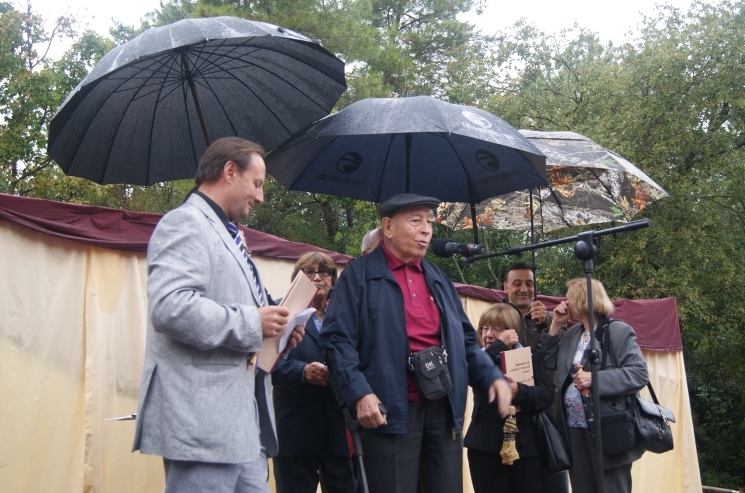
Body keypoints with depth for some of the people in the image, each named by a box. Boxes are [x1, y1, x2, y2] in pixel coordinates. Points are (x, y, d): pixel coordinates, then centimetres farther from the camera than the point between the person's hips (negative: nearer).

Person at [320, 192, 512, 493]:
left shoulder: (437, 278, 20)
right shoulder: (359, 275, -1)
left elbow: (464, 340, 22)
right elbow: (337, 339, -8)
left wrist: (493, 376, 6)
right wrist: (360, 393, -20)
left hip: (444, 408, 6)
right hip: (390, 410, -6)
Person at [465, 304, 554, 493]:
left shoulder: (531, 358, 7)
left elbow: (547, 393, -7)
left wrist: (520, 391, -25)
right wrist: (500, 346, -16)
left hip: (525, 443, 0)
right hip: (486, 444, 0)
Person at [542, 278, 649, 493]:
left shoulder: (618, 331, -9)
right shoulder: (572, 334, 14)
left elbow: (639, 374, -17)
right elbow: (549, 363, 14)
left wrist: (595, 379, -25)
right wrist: (555, 326, 7)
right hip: (575, 433, 8)